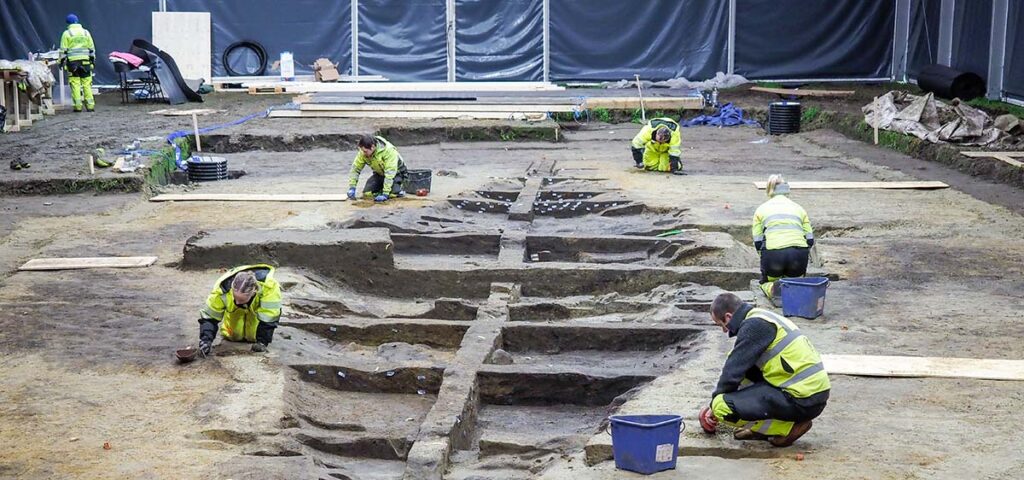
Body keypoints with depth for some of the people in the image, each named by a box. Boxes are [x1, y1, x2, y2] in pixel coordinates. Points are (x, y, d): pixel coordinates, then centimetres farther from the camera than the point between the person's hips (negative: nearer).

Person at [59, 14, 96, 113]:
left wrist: (62, 61, 4)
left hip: (72, 61, -3)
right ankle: (90, 105, 2)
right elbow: (92, 48, 12)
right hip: (85, 61, 3)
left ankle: (78, 106, -4)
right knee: (87, 84, 4)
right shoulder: (86, 32, 10)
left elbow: (63, 50, -1)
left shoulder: (66, 33, 1)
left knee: (75, 84, -1)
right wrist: (92, 60, 19)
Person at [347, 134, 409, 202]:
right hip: (380, 173, 5)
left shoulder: (388, 151, -36)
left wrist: (385, 194, -42)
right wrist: (352, 188, -21)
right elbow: (355, 169, -12)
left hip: (396, 173, -5)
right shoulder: (363, 153, -20)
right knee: (367, 192, -14)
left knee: (392, 193, -28)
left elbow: (390, 174, -38)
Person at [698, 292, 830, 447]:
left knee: (722, 406, -16)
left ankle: (788, 427, -6)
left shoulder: (753, 326, -13)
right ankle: (762, 428, 15)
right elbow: (740, 365, 28)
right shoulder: (762, 319, 18)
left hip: (802, 400, -10)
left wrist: (715, 404, 4)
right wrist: (717, 400, 31)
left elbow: (733, 372, -12)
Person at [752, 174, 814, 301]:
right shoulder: (798, 208, 24)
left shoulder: (761, 209, 20)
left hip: (773, 253, -1)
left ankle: (773, 289, -9)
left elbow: (757, 243, 14)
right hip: (799, 253, 1)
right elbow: (810, 240, 17)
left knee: (766, 282, 27)